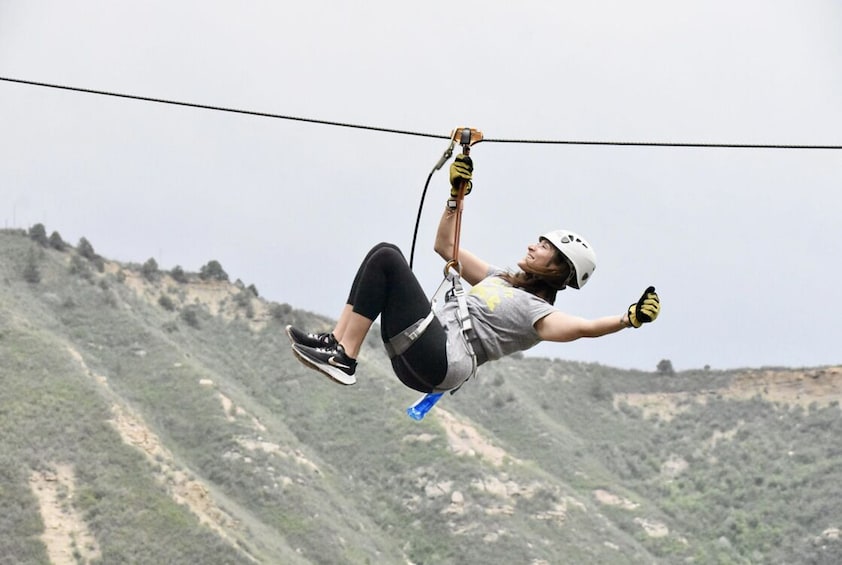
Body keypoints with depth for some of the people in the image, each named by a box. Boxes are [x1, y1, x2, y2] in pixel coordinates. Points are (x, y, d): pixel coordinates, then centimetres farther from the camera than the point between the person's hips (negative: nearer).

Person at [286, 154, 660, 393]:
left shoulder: (537, 313, 0)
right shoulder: (501, 279, 27)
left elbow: (581, 327, -20)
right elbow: (446, 246, 34)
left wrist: (629, 318, -33)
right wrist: (457, 194, 29)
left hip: (441, 358, -9)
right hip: (416, 360, 9)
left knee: (387, 260, -16)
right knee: (385, 252, 0)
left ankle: (343, 359, -20)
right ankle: (337, 344, -11)